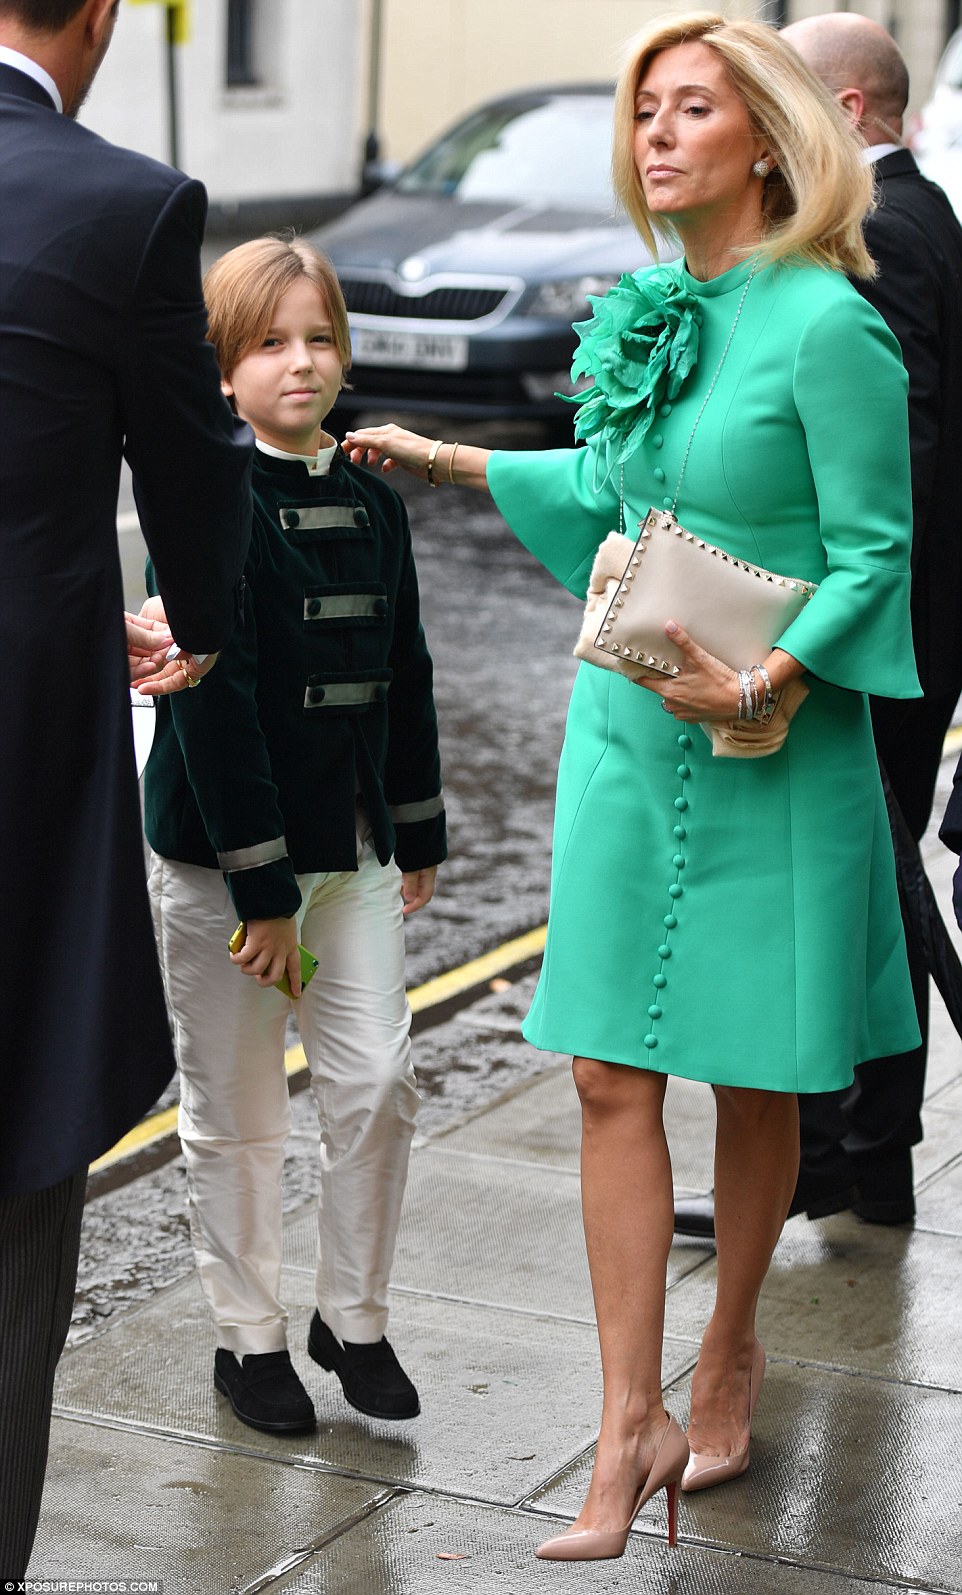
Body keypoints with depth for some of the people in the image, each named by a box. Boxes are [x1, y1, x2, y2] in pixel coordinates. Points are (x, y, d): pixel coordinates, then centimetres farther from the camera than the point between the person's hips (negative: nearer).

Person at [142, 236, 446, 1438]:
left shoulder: (372, 503, 7)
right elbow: (216, 699, -17)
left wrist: (420, 834, 14)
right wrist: (259, 882, -19)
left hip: (349, 847, 5)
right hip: (221, 847, -5)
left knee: (377, 1085, 3)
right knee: (235, 1111, 6)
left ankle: (353, 1317, 20)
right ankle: (249, 1336, 20)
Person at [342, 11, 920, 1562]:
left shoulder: (828, 323, -14)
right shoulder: (649, 310, 6)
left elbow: (874, 555, -13)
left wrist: (764, 681, -23)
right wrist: (450, 460, 27)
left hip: (771, 750, -5)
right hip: (626, 731, 6)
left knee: (753, 1075, 10)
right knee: (613, 1075, 1)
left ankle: (731, 1347, 33)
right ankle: (629, 1425, 7)